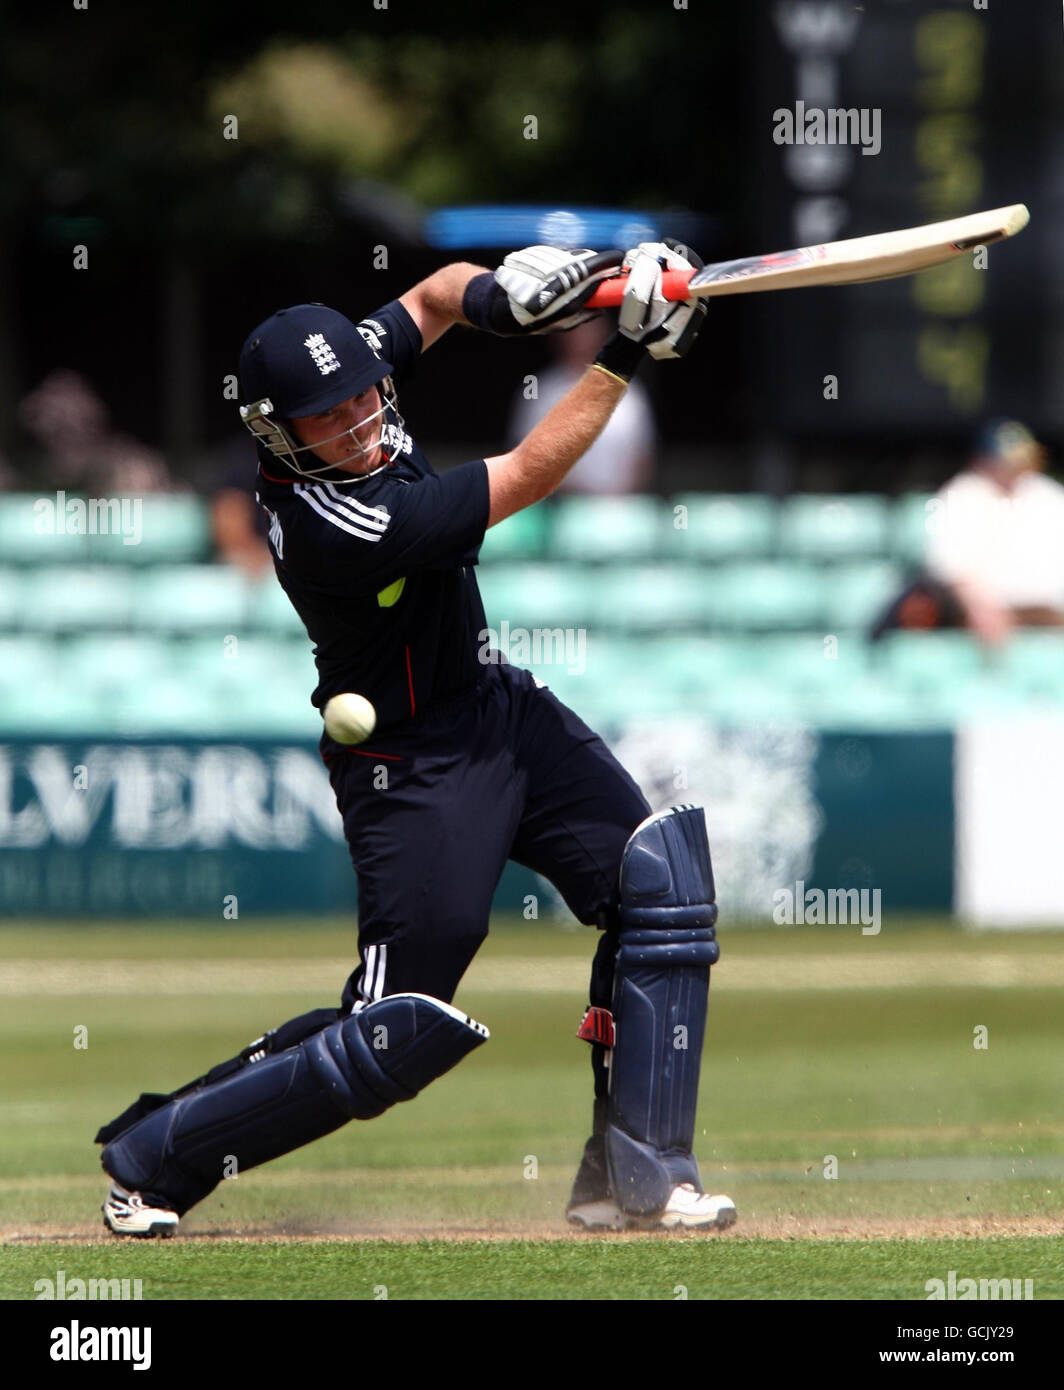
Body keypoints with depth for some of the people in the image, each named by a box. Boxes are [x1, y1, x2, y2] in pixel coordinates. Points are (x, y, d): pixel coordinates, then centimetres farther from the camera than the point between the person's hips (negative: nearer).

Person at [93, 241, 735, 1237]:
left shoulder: (349, 373, -9)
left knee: (662, 882, -2)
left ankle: (633, 1178, 3)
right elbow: (528, 476, -27)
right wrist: (623, 357, -24)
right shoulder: (326, 523, -33)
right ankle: (153, 1158, 11)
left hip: (498, 704, 9)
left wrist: (493, 292, -14)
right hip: (415, 768, -9)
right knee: (399, 1035, -6)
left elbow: (428, 300, 10)